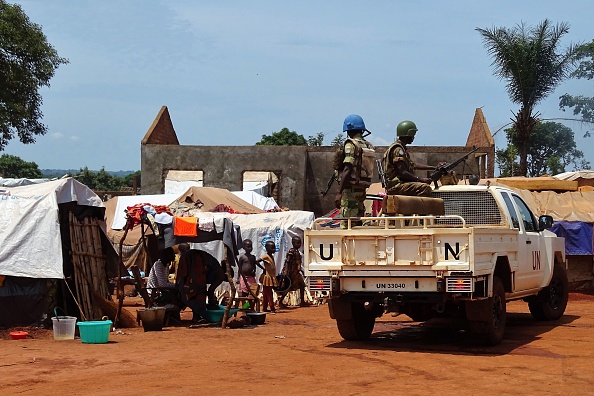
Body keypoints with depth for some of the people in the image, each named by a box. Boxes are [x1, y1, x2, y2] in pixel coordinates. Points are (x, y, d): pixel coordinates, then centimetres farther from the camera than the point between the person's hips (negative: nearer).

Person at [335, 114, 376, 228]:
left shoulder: (351, 144, -10)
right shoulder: (369, 146, 13)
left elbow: (347, 170, -18)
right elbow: (370, 169, 14)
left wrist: (339, 193, -18)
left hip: (351, 189, -8)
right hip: (362, 189, 8)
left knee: (346, 224, -8)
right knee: (357, 224, 13)